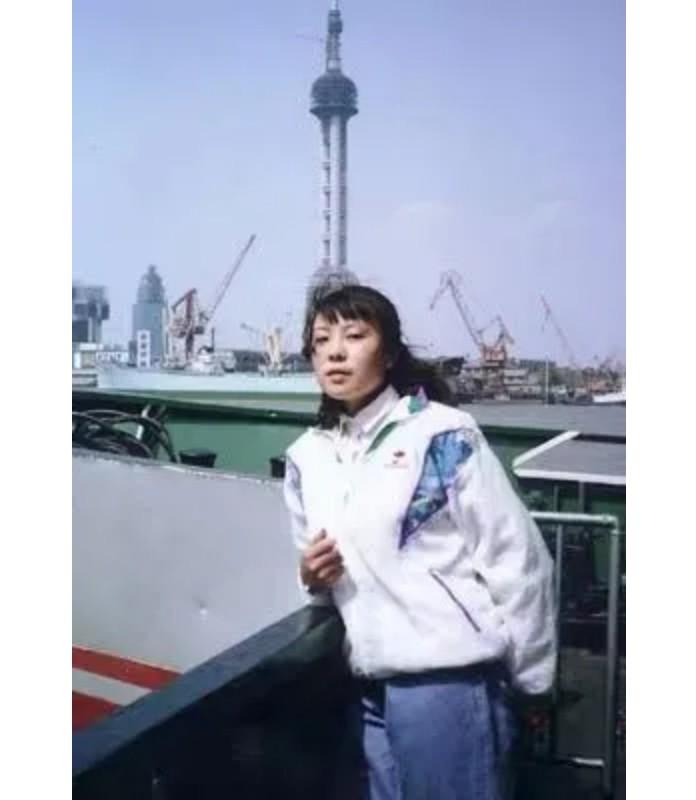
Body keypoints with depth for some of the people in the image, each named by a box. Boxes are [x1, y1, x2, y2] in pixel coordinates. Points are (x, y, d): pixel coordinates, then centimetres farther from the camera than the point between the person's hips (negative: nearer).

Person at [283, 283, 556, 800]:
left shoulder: (444, 434, -9)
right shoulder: (305, 457, 7)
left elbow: (518, 560, -7)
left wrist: (528, 680, -3)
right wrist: (312, 577, -3)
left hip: (449, 676, -5)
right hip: (371, 686, 5)